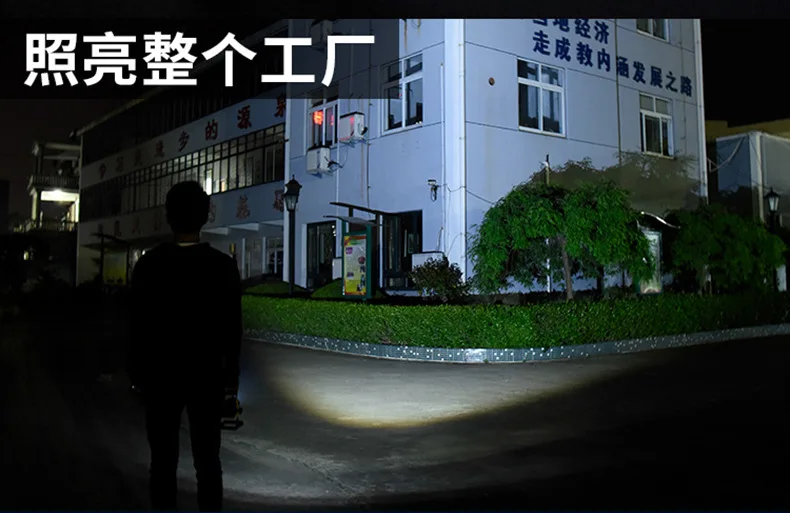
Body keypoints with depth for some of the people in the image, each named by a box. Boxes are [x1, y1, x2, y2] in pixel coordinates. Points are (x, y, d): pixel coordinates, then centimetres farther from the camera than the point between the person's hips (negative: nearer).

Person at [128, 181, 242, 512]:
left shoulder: (149, 264, -8)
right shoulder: (224, 266, -7)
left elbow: (138, 326, -4)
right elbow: (233, 328, -3)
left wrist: (137, 373, 7)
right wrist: (231, 374, 7)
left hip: (160, 375, 0)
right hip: (207, 375, 1)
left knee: (163, 461, 9)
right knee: (208, 460, 9)